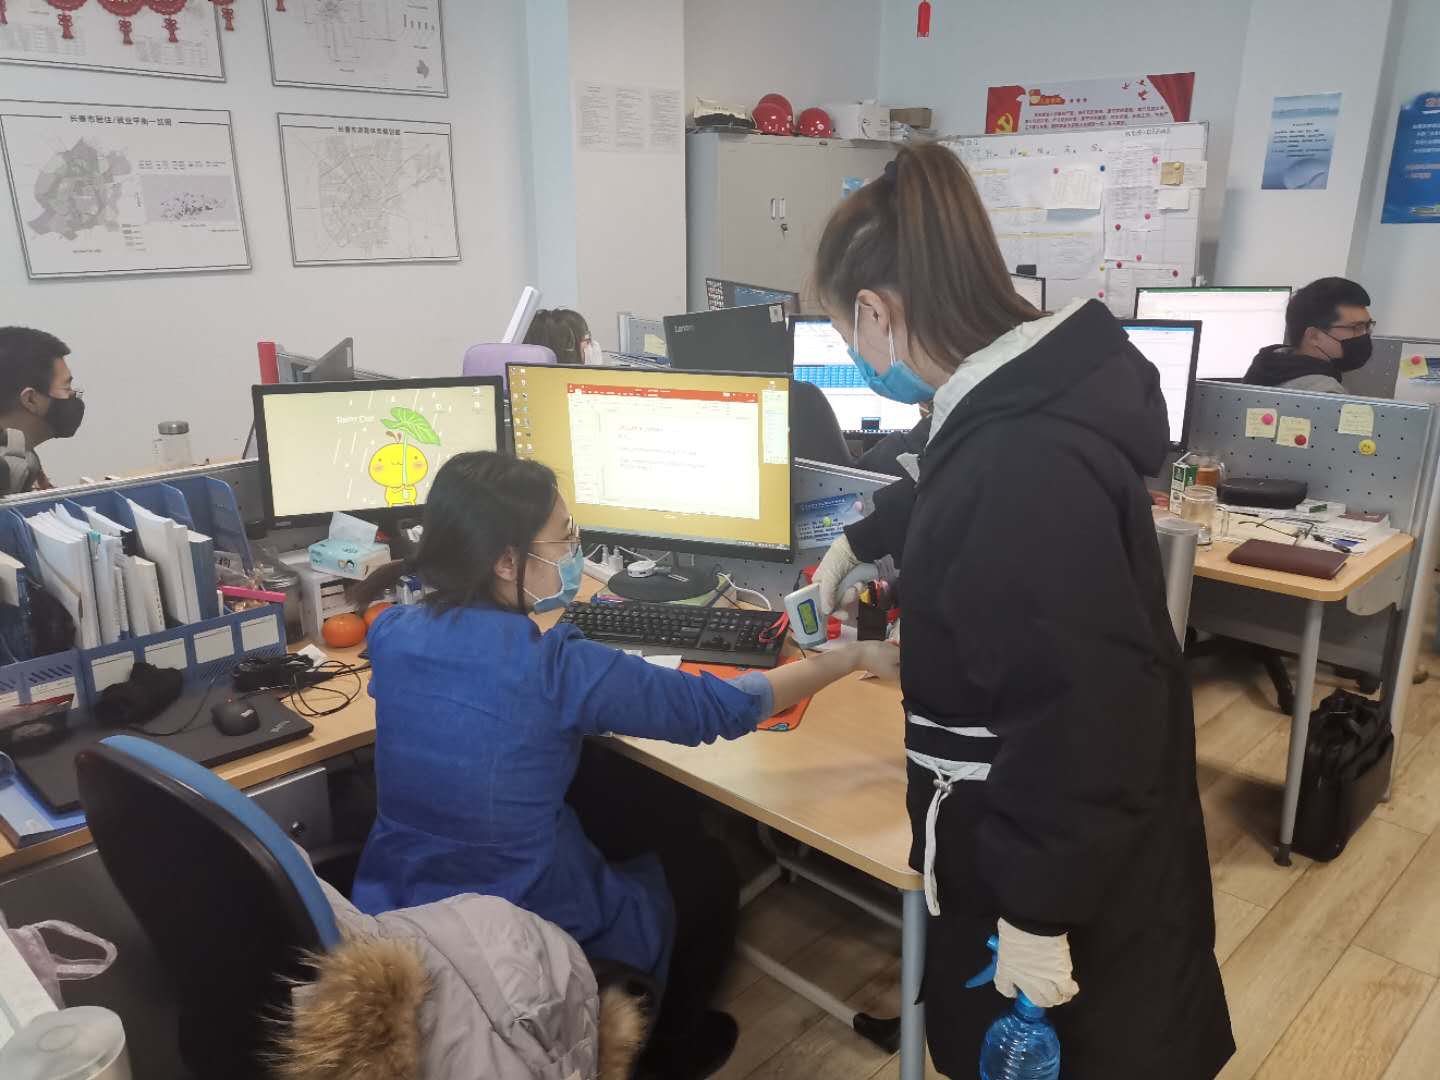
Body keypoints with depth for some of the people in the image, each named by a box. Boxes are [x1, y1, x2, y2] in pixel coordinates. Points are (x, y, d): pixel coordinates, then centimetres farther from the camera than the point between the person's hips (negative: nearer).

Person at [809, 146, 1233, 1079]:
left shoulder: (1028, 464, -34)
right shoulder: (1024, 398, -1)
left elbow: (1080, 707, -31)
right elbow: (951, 494, 22)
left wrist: (1036, 910, -21)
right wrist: (862, 541, 35)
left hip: (1063, 850, -9)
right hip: (1025, 809, 9)